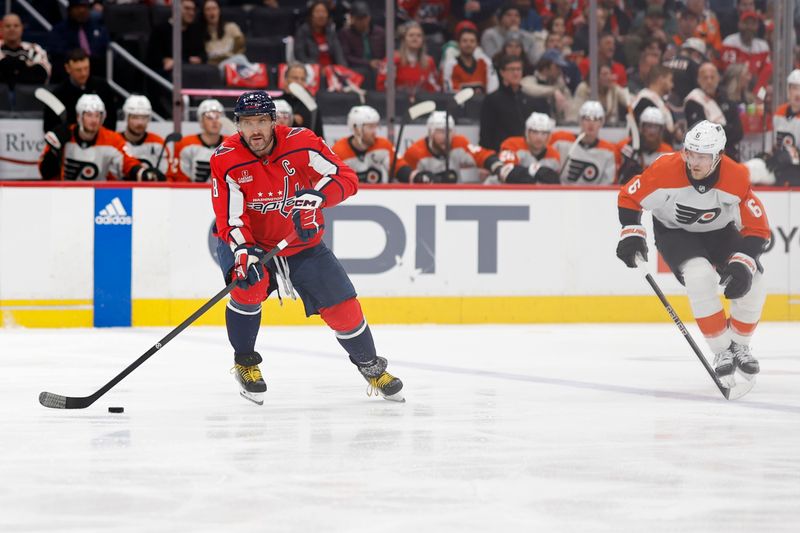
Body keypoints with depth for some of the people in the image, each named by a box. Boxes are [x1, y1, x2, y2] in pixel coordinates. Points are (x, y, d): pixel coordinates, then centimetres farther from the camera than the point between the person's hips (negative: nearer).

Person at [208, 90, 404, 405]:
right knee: (249, 284, -31)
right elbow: (229, 217, -23)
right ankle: (245, 362, -6)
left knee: (342, 308, -2)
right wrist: (243, 252, -41)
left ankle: (371, 366, 25)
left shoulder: (301, 143, -18)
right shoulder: (226, 161, -19)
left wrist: (316, 196, -39)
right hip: (249, 242, -1)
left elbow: (346, 178, -20)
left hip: (302, 242, 2)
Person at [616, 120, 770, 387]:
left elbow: (758, 229, -20)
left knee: (753, 285, -13)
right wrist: (632, 234, -23)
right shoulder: (666, 170, -31)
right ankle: (721, 352, -14)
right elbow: (629, 197, -14)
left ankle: (739, 345, 16)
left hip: (719, 230, 2)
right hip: (674, 230, -2)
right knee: (700, 275, -30)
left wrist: (743, 263, -32)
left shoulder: (736, 178, -28)